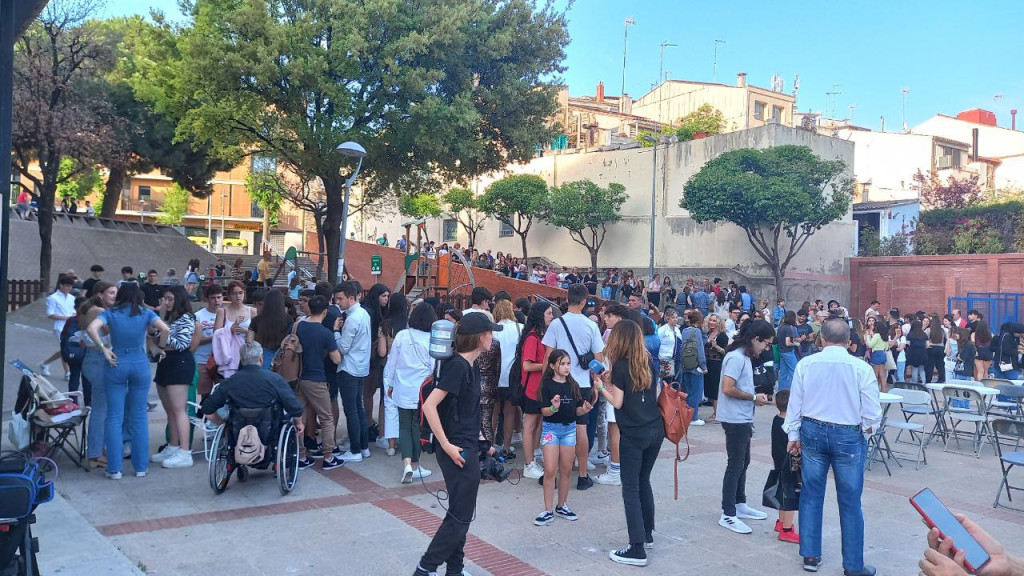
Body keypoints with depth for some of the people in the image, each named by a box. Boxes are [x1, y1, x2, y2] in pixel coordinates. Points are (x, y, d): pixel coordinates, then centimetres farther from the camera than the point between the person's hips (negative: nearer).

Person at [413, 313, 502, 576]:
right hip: (457, 451, -9)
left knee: (460, 515, 16)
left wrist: (480, 440, 18)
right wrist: (447, 445, -23)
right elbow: (429, 406, -24)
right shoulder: (457, 366, -18)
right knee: (460, 516, -2)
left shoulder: (470, 367, 10)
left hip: (468, 449, 9)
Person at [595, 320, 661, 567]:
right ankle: (648, 534, 31)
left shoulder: (620, 365, -11)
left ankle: (637, 550, -1)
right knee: (644, 482, 21)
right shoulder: (647, 362, 8)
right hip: (655, 430, 7)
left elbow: (617, 402, -9)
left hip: (633, 434, -7)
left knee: (631, 489, -1)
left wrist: (602, 387, 4)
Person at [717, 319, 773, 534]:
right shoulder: (736, 357, -19)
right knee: (735, 465, -4)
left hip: (743, 419, 10)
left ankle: (739, 505, 32)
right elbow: (727, 388, -26)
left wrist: (755, 396, 5)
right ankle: (727, 515, 3)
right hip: (735, 419, -10)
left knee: (743, 462, 19)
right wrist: (753, 397, -15)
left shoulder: (745, 356, 11)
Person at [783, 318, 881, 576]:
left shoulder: (805, 364, -5)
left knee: (811, 495, 13)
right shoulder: (861, 368, -12)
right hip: (847, 435, -2)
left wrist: (794, 435, 13)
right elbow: (872, 412, -9)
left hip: (812, 431, 2)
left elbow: (795, 402, 1)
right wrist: (866, 427, 13)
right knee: (850, 502, 8)